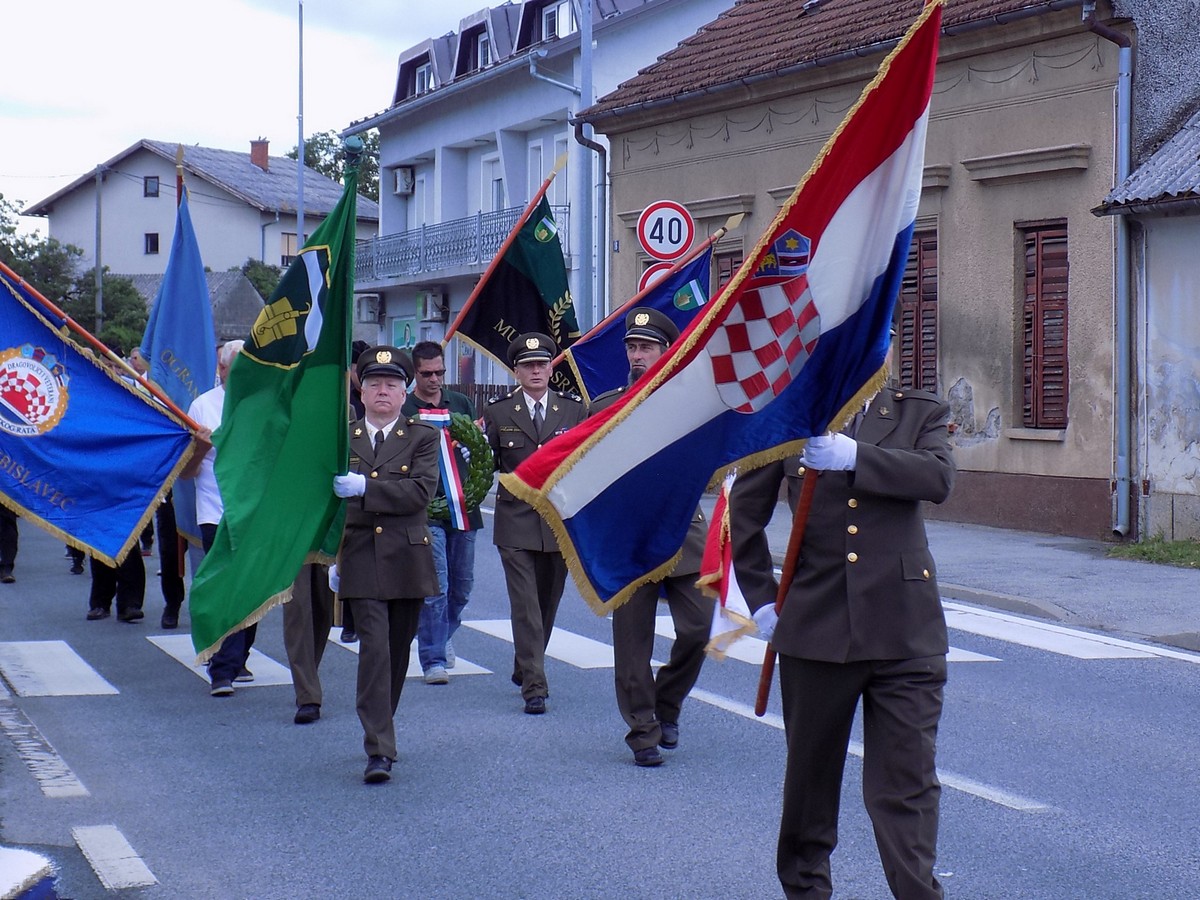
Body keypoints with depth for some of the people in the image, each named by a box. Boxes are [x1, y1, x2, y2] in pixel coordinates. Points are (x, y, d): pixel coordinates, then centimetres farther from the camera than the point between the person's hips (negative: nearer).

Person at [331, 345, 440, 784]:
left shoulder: (423, 437, 4)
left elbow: (421, 491, -12)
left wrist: (365, 487, -20)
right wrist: (332, 557, 5)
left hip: (408, 560, 1)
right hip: (361, 558, -1)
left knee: (397, 651, 10)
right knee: (374, 647, -12)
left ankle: (379, 730, 28)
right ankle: (379, 750, -15)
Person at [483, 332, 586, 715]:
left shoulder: (574, 410, 6)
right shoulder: (497, 413, 3)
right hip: (516, 522, -2)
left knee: (548, 603, 13)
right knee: (526, 606, -8)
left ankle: (524, 669, 33)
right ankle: (534, 686, -8)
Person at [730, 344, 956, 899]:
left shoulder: (922, 415, 7)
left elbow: (939, 478, -14)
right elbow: (745, 513, 13)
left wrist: (855, 457, -24)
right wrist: (761, 598, 8)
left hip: (905, 630, -1)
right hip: (815, 628, 1)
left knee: (907, 781, -4)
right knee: (810, 775, 14)